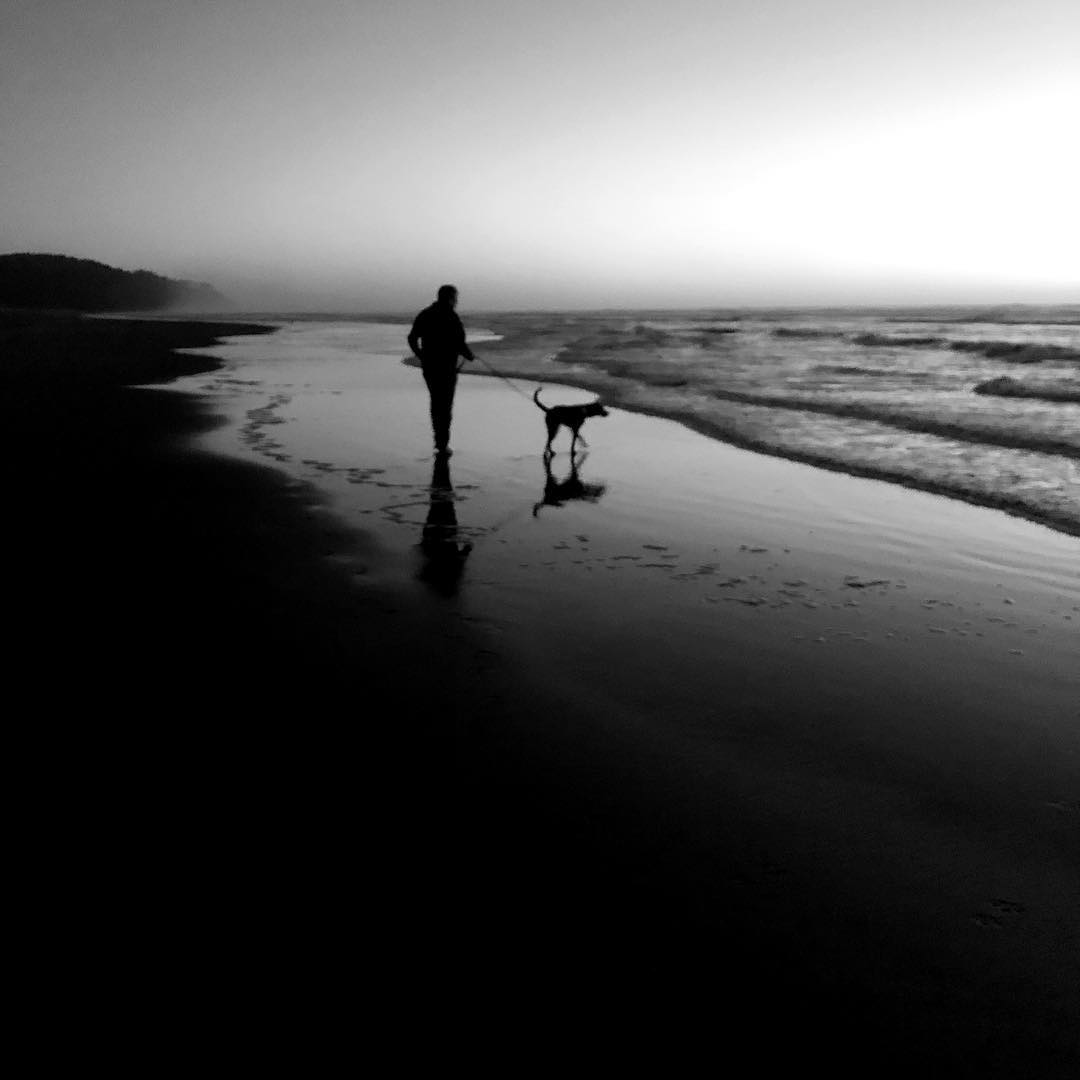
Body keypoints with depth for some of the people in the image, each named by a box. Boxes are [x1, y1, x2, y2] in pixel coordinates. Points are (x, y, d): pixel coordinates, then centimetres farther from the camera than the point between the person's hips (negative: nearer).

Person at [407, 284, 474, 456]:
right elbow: (460, 344, -16)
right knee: (446, 405, 2)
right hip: (447, 367, -5)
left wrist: (421, 356, 20)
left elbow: (412, 338, 7)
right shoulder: (451, 317, -12)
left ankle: (439, 439, 22)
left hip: (428, 366, 5)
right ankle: (443, 444, 1)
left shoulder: (424, 315, 6)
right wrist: (470, 356, 2)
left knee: (436, 401, 19)